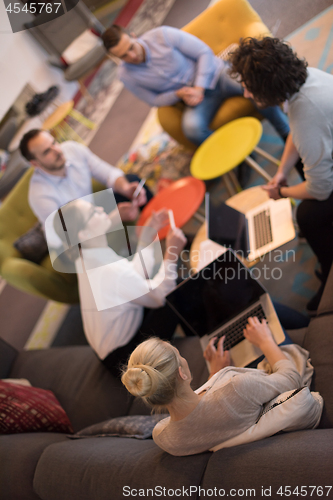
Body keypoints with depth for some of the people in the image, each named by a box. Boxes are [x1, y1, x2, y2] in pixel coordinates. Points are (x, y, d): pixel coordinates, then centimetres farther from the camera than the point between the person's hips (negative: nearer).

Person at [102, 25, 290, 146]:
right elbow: (155, 100, 6)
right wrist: (178, 94, -14)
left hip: (213, 74, -1)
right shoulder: (126, 75, -5)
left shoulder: (162, 35, -14)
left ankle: (288, 135, -15)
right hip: (190, 94, 2)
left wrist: (198, 89, -18)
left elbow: (205, 52, -8)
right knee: (192, 127, -35)